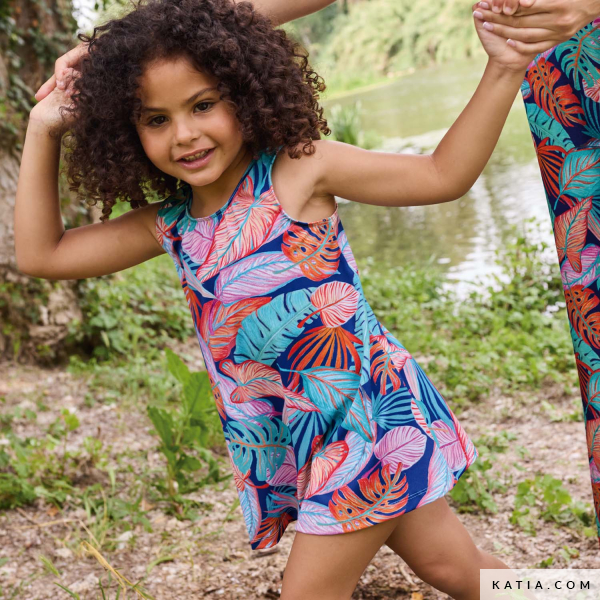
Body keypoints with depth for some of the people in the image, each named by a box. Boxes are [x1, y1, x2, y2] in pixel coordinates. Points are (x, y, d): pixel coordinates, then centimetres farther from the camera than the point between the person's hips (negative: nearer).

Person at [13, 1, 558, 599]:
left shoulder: (298, 169, -9)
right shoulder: (170, 225, 5)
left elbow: (442, 174, -6)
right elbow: (40, 254, 8)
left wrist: (502, 71, -16)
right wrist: (43, 130, 5)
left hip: (370, 417, -5)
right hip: (293, 452, 6)